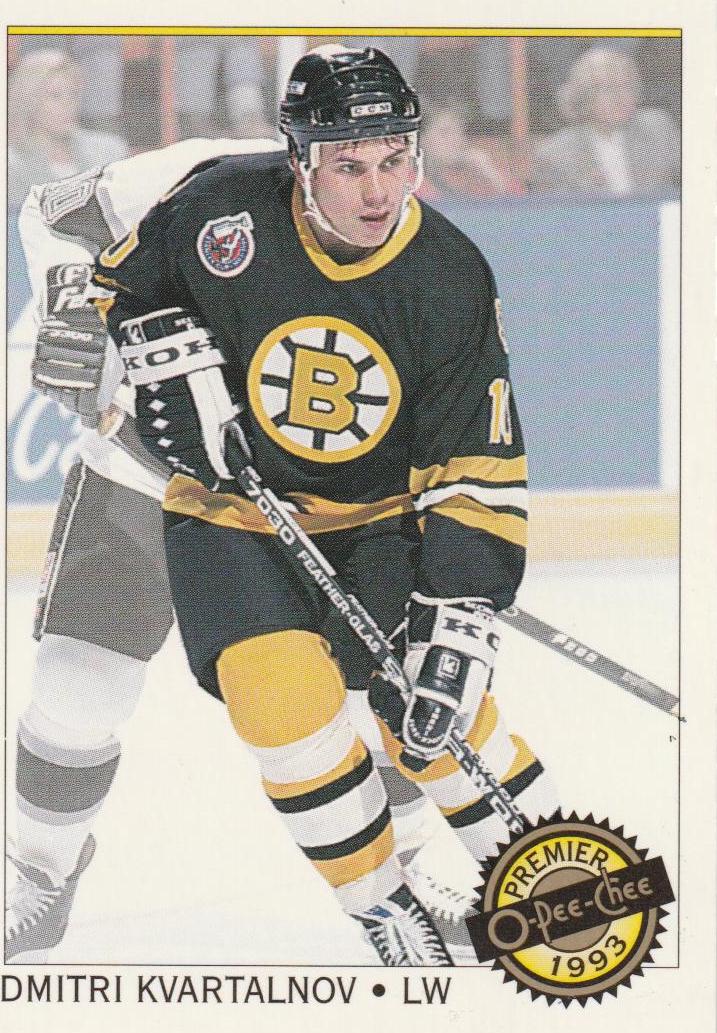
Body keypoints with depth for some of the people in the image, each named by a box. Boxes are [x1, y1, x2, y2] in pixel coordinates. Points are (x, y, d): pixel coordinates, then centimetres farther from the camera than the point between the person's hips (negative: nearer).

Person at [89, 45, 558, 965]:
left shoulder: (452, 280, -16)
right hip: (233, 510, -1)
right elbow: (122, 279, 3)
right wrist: (168, 360, -16)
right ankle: (382, 907, -4)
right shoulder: (224, 211, -19)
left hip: (382, 515, 1)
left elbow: (475, 471, -15)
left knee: (435, 715, -11)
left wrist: (459, 624, -22)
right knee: (283, 691, -22)